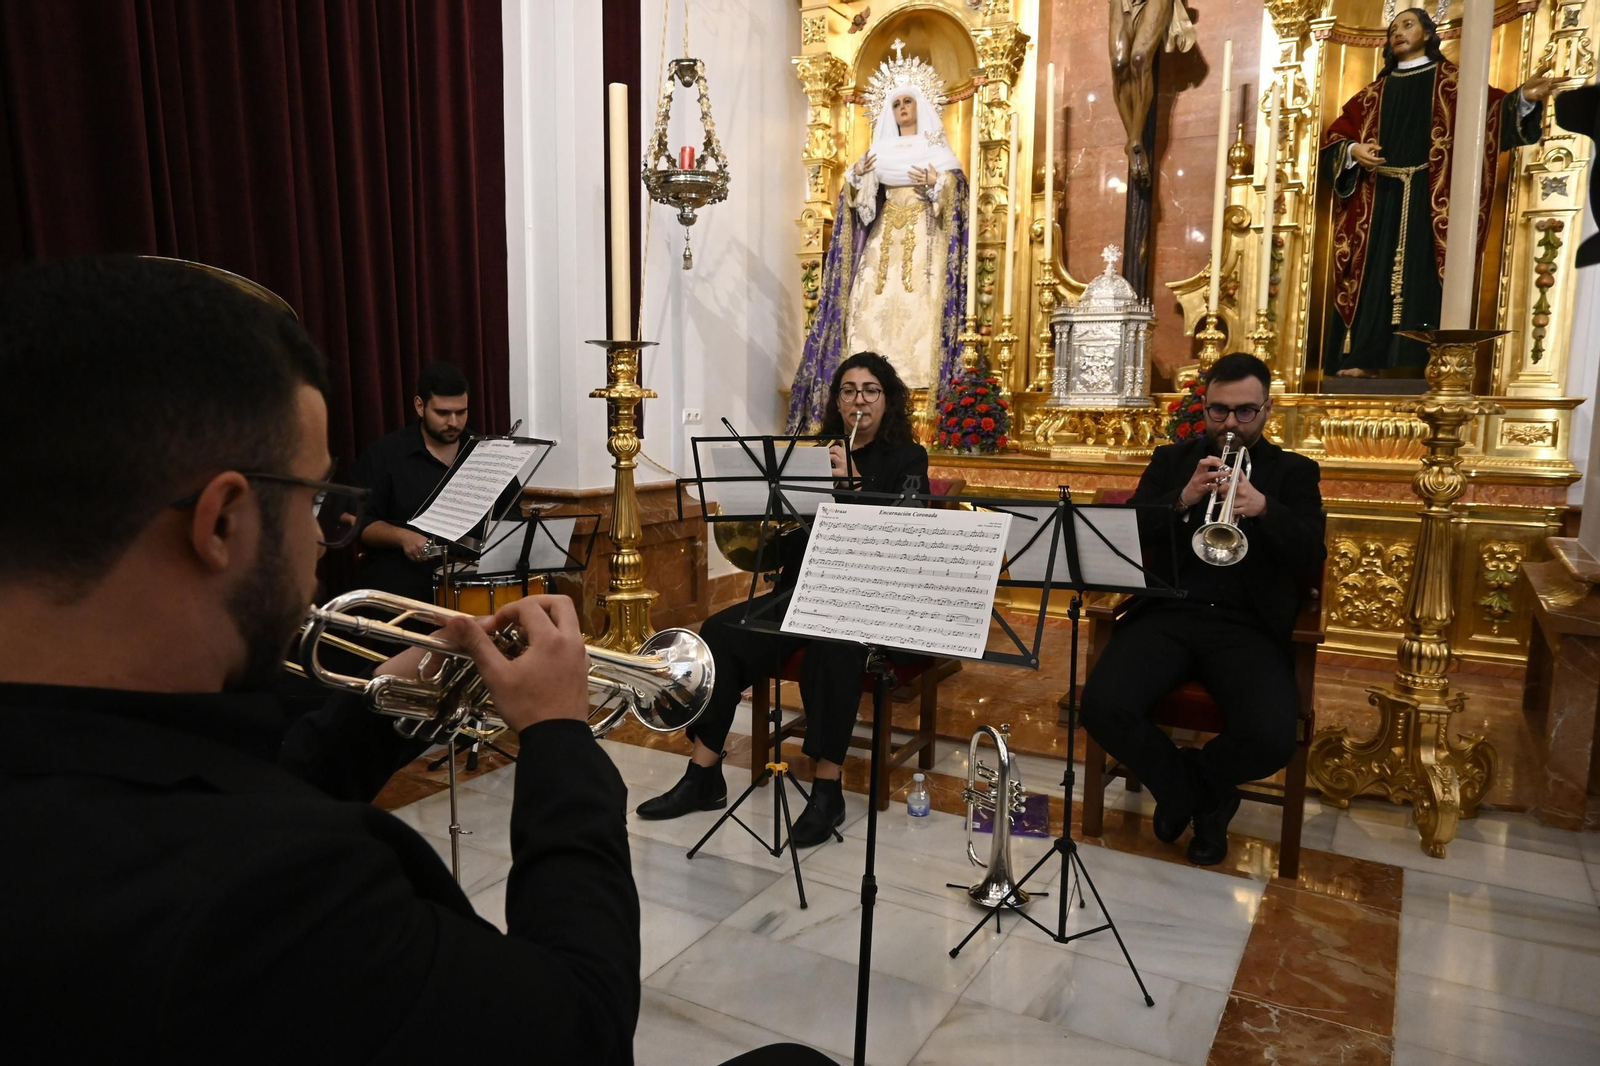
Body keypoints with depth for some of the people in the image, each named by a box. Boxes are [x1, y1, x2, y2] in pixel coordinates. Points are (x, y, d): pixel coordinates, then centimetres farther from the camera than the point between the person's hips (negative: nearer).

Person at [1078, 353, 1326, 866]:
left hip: (1249, 626, 0)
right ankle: (1193, 793, 5)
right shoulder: (1171, 460, 16)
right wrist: (1181, 500, -15)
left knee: (1273, 738, -28)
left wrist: (1263, 509, -21)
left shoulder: (1295, 472, 13)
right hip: (1166, 614, 1)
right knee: (1103, 708, -26)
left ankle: (1191, 784, 10)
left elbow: (1312, 555, -2)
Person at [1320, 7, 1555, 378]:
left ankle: (1416, 360, -13)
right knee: (1373, 274, -4)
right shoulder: (1376, 92, 21)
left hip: (1428, 196, -3)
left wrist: (1524, 98, -20)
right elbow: (1335, 135, 15)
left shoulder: (1451, 82, 12)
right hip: (1380, 198, 3)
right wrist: (1353, 150, -6)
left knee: (1420, 273, -10)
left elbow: (1493, 109, 0)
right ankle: (1364, 359, -7)